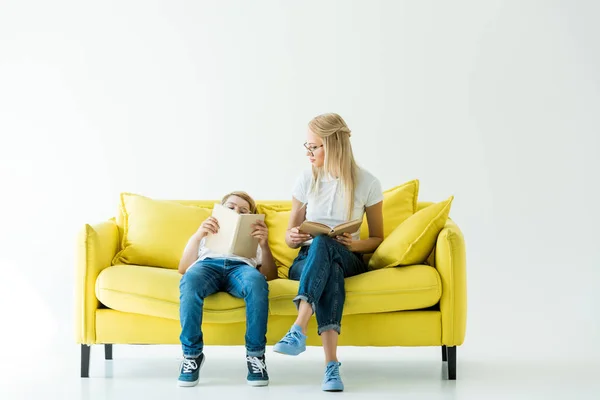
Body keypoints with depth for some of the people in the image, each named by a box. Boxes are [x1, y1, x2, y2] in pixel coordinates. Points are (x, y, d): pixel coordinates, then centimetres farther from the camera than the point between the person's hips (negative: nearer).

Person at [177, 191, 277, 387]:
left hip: (241, 266, 0)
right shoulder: (206, 237, 39)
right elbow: (183, 269, 20)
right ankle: (192, 353, -32)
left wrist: (265, 245, 2)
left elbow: (270, 275, 20)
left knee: (257, 282, -40)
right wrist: (197, 235, 5)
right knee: (189, 281, -40)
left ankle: (255, 354, -31)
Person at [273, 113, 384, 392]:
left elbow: (377, 239, 7)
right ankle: (331, 363, -53)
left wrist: (355, 245, -15)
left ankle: (298, 331, -55)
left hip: (348, 260, -1)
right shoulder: (306, 180, 4)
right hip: (307, 261, 1)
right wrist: (293, 237, -14)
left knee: (323, 243, -39)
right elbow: (290, 237, 11)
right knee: (330, 270, -40)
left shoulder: (367, 183, -1)